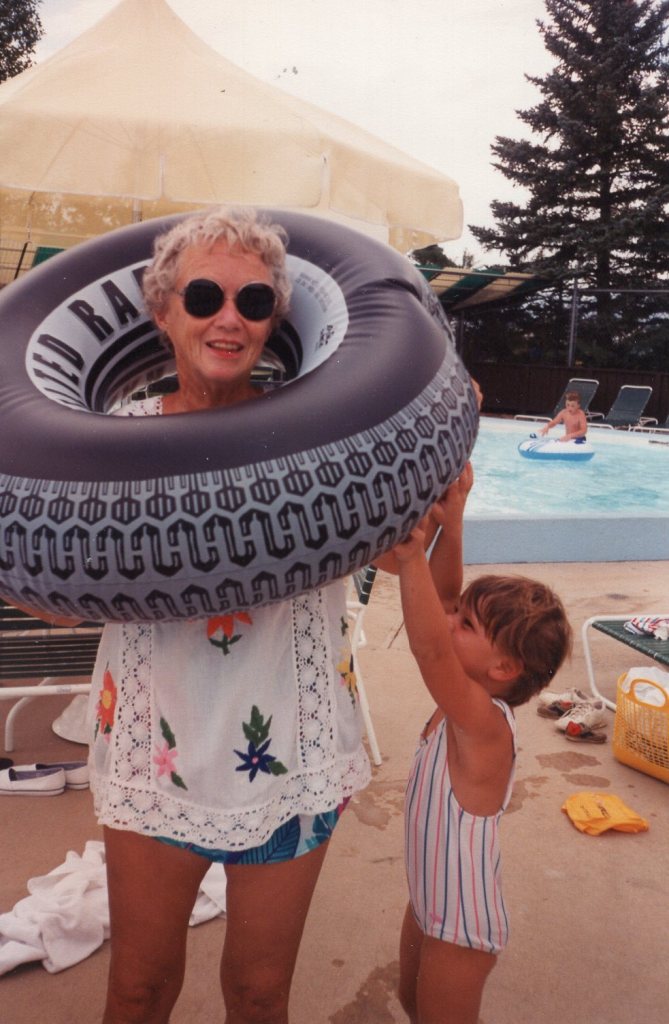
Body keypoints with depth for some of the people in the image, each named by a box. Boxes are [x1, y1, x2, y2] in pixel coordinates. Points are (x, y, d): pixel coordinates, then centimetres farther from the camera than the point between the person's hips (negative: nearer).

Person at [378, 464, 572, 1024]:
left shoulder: (485, 724, -33)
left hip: (462, 924, -8)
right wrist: (449, 528, -26)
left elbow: (429, 647, -51)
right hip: (429, 904, 8)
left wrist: (411, 555, -54)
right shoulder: (470, 699, -11)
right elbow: (445, 600, -14)